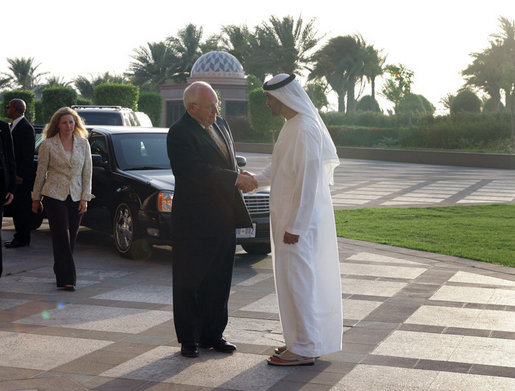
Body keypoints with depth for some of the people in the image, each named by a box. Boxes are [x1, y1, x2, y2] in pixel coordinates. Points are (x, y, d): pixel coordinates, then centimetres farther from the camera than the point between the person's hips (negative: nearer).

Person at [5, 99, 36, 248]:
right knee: (16, 206, 13)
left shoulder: (26, 128, -14)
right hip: (14, 175, 9)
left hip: (22, 176, -9)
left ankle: (22, 239, 2)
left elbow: (28, 155, -18)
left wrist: (20, 175, -19)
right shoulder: (13, 126, 16)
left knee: (22, 207, -4)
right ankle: (19, 236, 21)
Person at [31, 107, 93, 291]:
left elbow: (87, 172, 6)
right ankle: (66, 278, -8)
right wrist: (36, 198, 7)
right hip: (54, 196, -3)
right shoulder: (48, 145, -2)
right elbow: (41, 172, 4)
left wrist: (85, 198, 0)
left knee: (70, 239, 7)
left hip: (76, 197, 3)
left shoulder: (83, 143, 5)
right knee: (62, 237, -9)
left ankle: (62, 274, 22)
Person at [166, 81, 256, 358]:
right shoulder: (180, 133, -14)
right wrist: (236, 178, -22)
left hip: (223, 218, 8)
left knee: (218, 280, 13)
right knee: (189, 281, 4)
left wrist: (240, 178, 2)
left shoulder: (220, 124, 12)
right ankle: (188, 339, 15)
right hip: (194, 220, -7)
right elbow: (197, 171, -24)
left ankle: (212, 334, 24)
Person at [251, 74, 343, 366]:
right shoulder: (292, 125, 12)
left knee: (297, 279, -4)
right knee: (306, 278, 15)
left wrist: (295, 226, -23)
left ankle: (304, 349, 4)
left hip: (300, 219, -10)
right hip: (293, 217, 10)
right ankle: (308, 341, 24)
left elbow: (308, 181, -23)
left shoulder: (305, 130, -20)